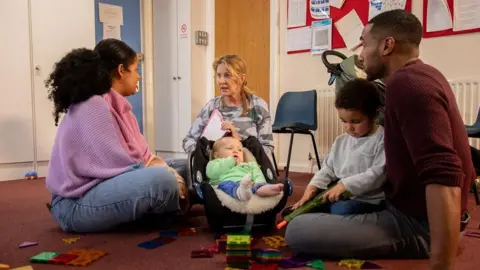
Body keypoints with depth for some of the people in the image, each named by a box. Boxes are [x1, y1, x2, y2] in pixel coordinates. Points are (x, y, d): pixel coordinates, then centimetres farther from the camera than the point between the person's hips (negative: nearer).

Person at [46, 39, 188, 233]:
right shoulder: (93, 107, -18)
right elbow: (117, 165, -25)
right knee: (162, 179, -28)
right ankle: (176, 213, 2)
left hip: (102, 186, 10)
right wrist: (167, 176, -16)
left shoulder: (116, 105, 9)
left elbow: (139, 154, 8)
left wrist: (166, 169, -9)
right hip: (76, 204, -10)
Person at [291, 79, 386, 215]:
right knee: (306, 207, -6)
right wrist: (312, 187, -3)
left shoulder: (383, 140, -9)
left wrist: (345, 185, -24)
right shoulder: (340, 141, 13)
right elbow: (328, 168, 15)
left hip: (367, 200, -6)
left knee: (340, 210, -34)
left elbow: (378, 173, -18)